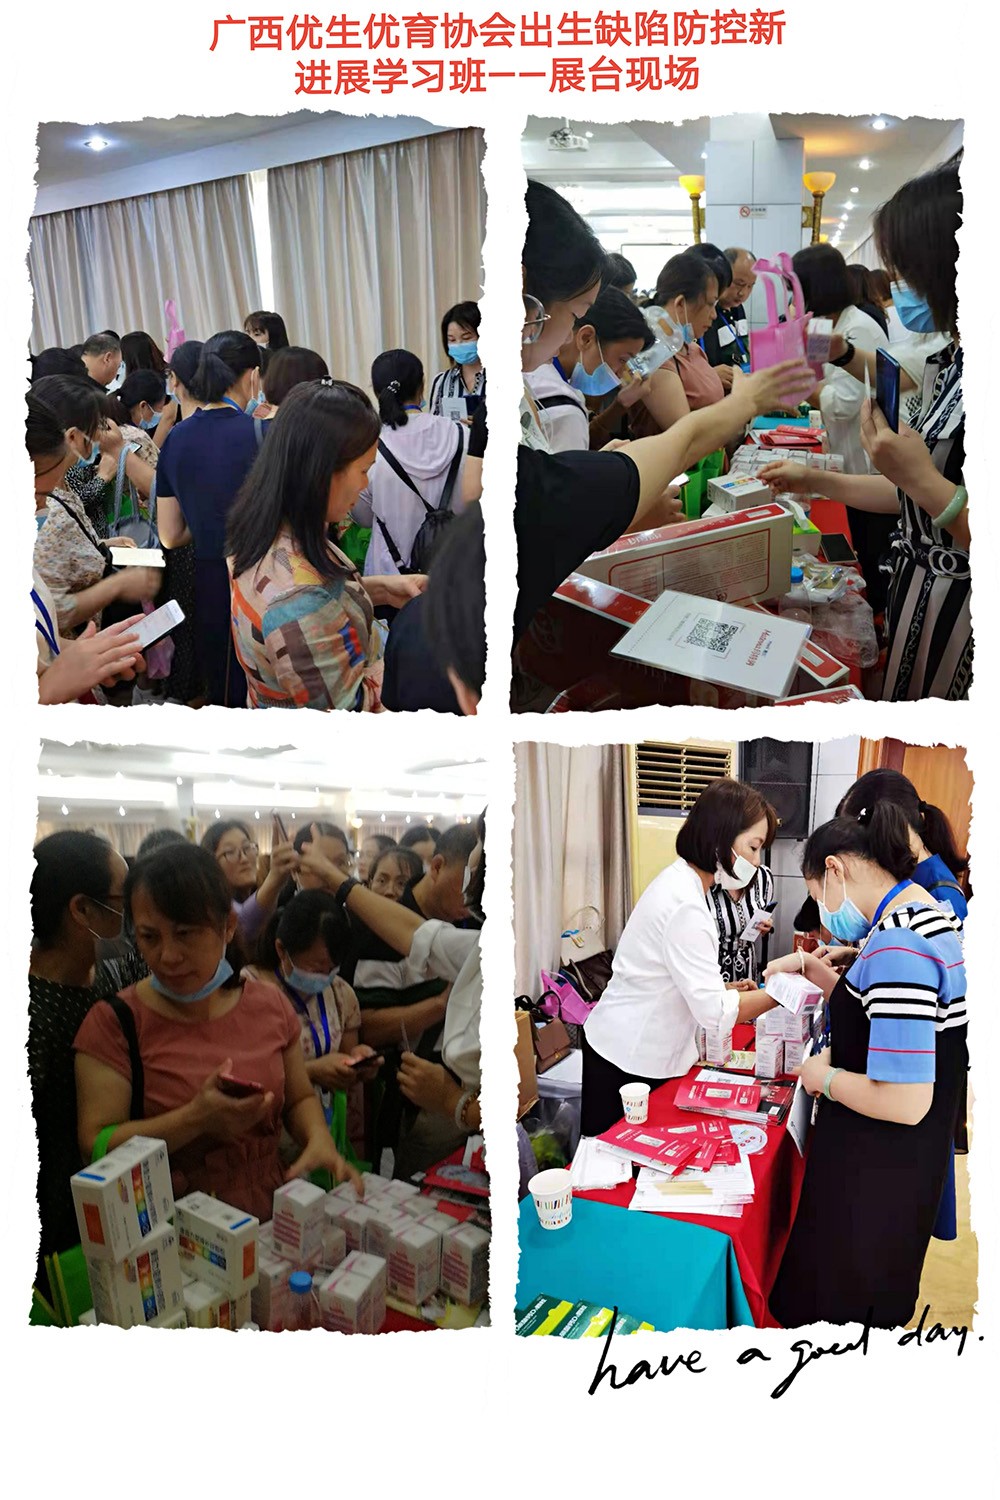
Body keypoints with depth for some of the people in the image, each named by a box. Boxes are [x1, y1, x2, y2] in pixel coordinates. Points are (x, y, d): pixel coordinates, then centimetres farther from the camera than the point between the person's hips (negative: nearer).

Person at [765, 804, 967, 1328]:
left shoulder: (896, 946, -28)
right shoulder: (923, 916, 4)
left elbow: (905, 1103, -31)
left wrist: (826, 1077, -16)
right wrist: (809, 966, 12)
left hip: (877, 1176, -9)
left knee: (830, 1306, 8)